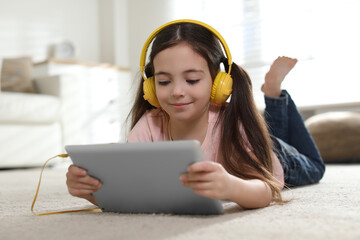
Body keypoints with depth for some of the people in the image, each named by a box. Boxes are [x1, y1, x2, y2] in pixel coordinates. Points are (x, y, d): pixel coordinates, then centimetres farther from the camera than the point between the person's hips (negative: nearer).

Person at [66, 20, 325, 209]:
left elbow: (266, 190, -56)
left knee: (313, 168, 32)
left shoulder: (231, 122, -46)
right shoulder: (150, 126, -36)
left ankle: (274, 90, 35)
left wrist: (230, 186, -78)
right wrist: (91, 188, -63)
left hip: (267, 157, -2)